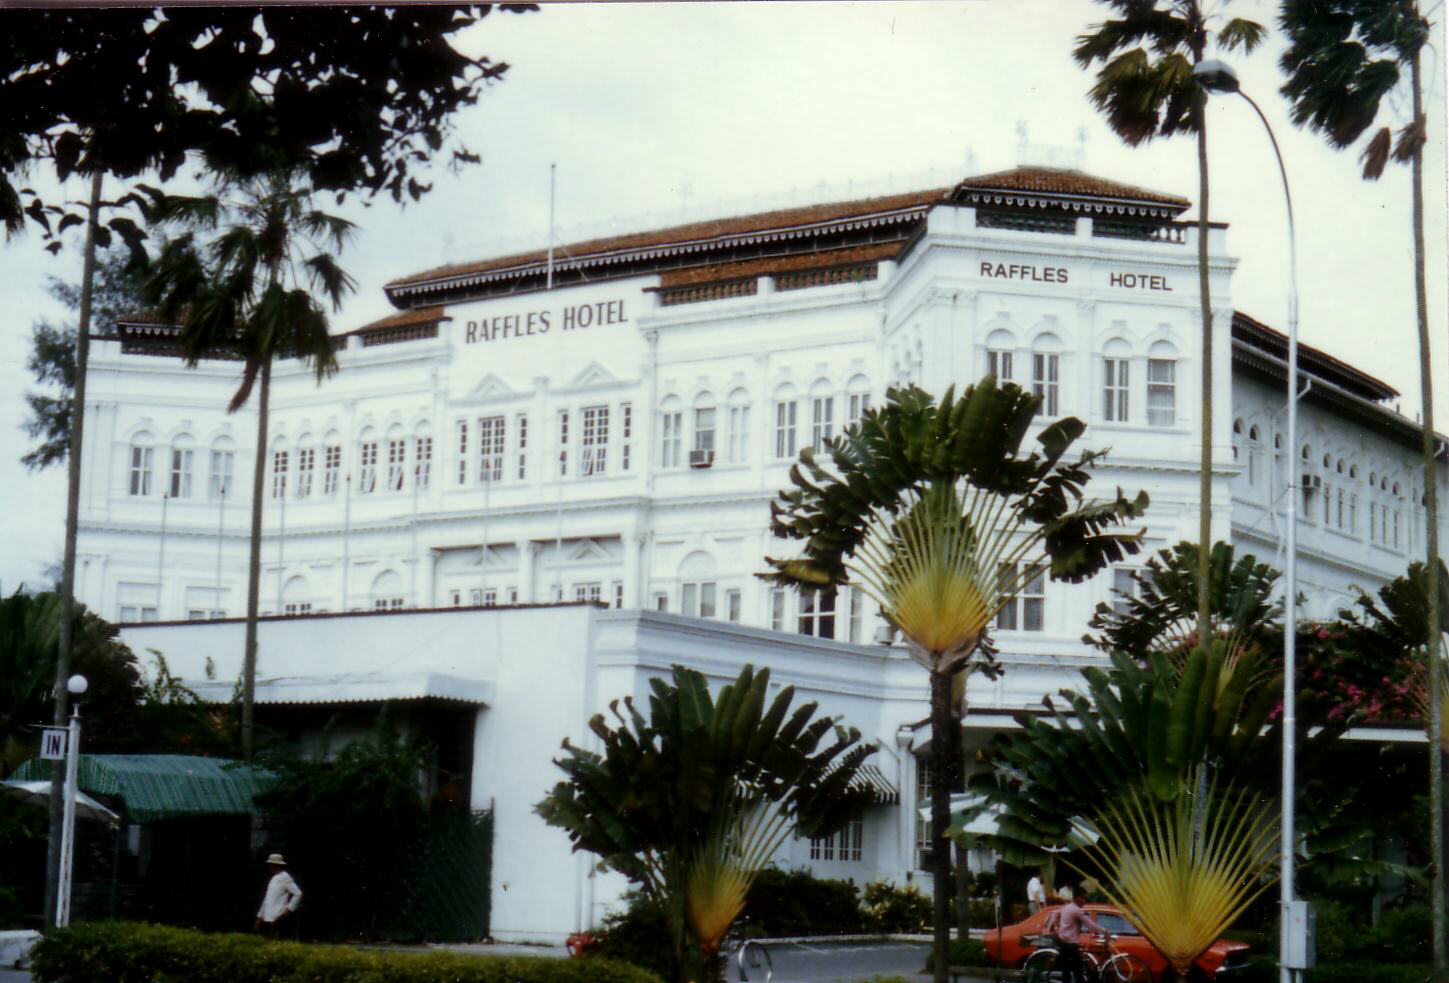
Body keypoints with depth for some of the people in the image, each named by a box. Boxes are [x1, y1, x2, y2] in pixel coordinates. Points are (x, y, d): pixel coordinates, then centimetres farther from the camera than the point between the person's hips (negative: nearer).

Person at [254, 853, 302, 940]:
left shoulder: (285, 877, -7)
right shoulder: (274, 878, 19)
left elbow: (298, 893, -12)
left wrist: (289, 908, -13)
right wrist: (260, 917, 21)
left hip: (276, 918, -8)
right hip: (267, 918, 8)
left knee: (272, 942, -11)